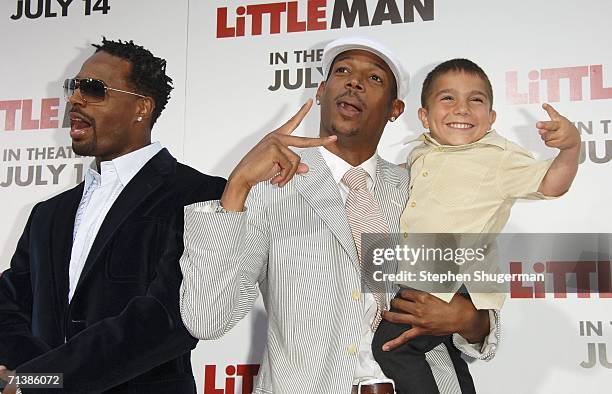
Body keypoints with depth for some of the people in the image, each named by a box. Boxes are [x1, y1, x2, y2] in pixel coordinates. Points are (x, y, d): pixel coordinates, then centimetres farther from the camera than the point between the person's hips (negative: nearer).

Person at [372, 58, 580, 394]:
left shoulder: (497, 158, -13)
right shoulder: (421, 154, 8)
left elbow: (551, 184, -20)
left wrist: (570, 145, -36)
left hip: (461, 287, -8)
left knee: (389, 344, -15)